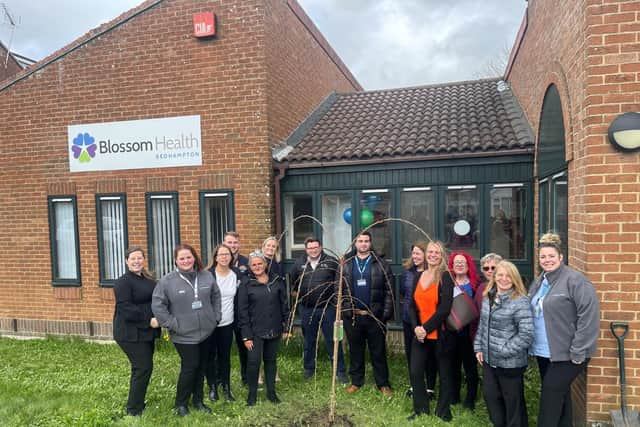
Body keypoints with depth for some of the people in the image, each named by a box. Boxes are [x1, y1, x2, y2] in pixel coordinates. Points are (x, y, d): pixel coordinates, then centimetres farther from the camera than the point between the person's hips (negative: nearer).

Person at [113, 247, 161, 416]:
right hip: (131, 333, -8)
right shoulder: (123, 282, -12)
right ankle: (134, 410, 6)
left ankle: (137, 402, 30)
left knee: (142, 368, 15)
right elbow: (126, 309, -21)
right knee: (143, 368, -7)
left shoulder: (148, 280, 12)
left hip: (146, 331, 8)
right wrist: (149, 320, -22)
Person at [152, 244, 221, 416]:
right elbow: (157, 305, -10)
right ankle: (181, 403, 21)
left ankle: (198, 400, 32)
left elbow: (215, 296, 12)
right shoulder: (167, 281, -11)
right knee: (190, 367, -1)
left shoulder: (206, 276, 0)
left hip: (206, 331, 4)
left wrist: (216, 316, 6)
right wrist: (172, 324, -11)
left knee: (201, 367, 15)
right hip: (184, 335, -4)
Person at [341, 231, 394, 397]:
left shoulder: (380, 263, -1)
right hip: (352, 316, 2)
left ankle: (383, 383, 22)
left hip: (375, 316, -2)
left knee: (378, 351, 8)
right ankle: (356, 381, 28)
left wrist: (387, 313, -8)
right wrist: (343, 308, -2)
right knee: (355, 350, 13)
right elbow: (339, 288, 6)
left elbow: (389, 290, -3)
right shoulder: (346, 263, 5)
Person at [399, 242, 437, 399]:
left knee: (429, 353, 8)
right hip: (409, 318, 5)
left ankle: (430, 387, 23)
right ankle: (414, 385, 30)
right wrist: (408, 302, 6)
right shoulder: (407, 271, 3)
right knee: (410, 351, 14)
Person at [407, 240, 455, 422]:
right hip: (421, 334, 5)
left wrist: (426, 328, -17)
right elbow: (412, 306, 6)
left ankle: (443, 412, 27)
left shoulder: (446, 277, -9)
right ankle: (421, 410, 25)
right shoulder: (418, 277, 7)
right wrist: (416, 327, -8)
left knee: (445, 374, 9)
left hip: (441, 334, -5)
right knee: (415, 373, 6)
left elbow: (445, 308, -16)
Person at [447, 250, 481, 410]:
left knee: (470, 365, 8)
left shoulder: (475, 284, -3)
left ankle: (470, 399, 22)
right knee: (453, 364, 14)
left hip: (468, 331, -2)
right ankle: (453, 397, 29)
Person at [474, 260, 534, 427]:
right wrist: (478, 348, 9)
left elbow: (526, 334, -23)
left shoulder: (520, 301, -18)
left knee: (513, 400, 12)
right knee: (490, 395, 20)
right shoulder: (488, 298, 5)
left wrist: (504, 351, -19)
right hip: (489, 360, 7)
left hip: (510, 363, -7)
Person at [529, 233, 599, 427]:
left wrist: (578, 352, -19)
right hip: (544, 352, 7)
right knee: (560, 393, 18)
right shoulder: (538, 282, 11)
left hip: (566, 353, -7)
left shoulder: (575, 280, -14)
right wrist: (532, 345, 14)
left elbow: (589, 316, -19)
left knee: (551, 393, -5)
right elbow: (531, 313, 20)